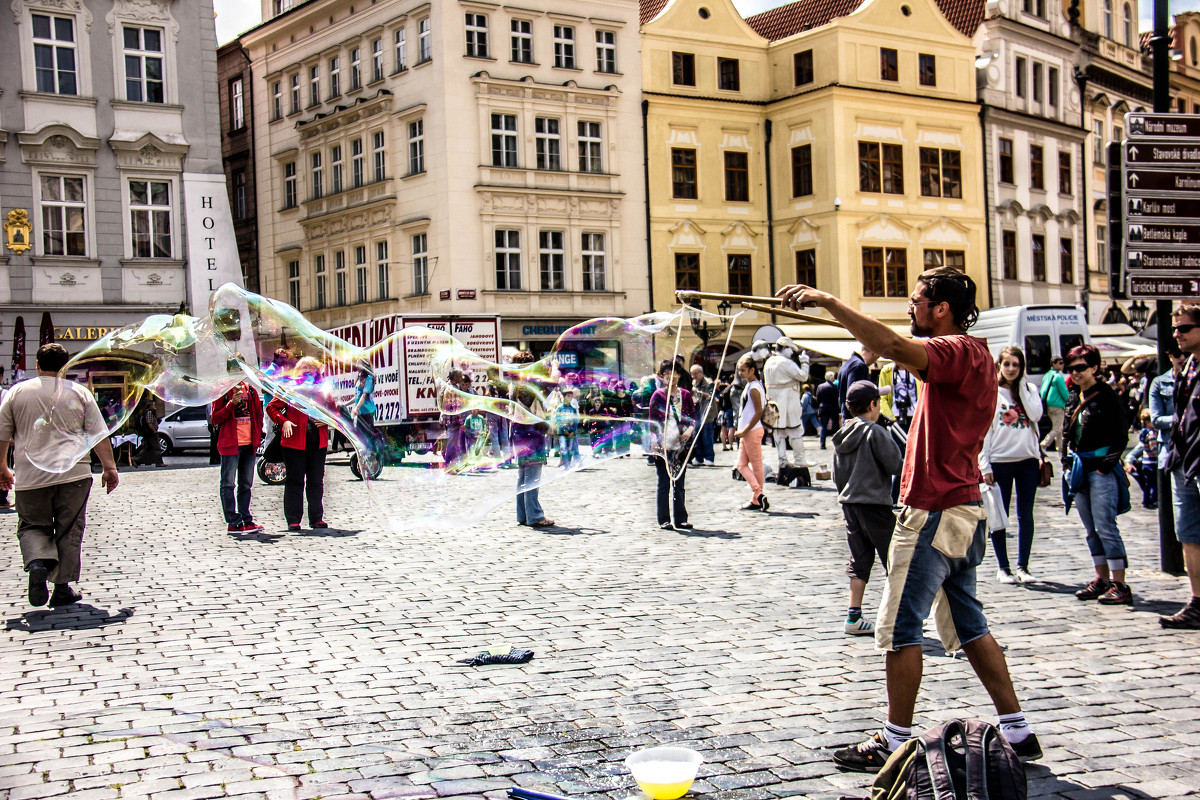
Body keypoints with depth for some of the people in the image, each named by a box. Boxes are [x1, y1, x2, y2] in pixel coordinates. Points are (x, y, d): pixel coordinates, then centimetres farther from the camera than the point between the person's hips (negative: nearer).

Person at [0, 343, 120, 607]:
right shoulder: (79, 392, 6)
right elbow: (98, 435, 2)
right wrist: (109, 466, 4)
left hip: (31, 476, 0)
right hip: (73, 473, 0)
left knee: (32, 526, 13)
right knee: (70, 530, 7)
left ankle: (37, 562, -15)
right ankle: (63, 588, 5)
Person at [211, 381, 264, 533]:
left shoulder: (250, 391, 12)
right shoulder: (222, 391, -3)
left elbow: (258, 414, 19)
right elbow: (215, 418, -7)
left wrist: (257, 437, 8)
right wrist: (231, 404, -19)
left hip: (249, 445, 5)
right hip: (230, 445, -5)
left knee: (246, 484, 11)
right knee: (228, 484, -4)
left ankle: (246, 519, 18)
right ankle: (234, 523, -2)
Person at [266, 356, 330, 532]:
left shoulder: (322, 390, 11)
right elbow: (271, 407, 3)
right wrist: (284, 421, -11)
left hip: (317, 443, 3)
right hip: (295, 442, -3)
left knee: (316, 481, 7)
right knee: (295, 481, 1)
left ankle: (317, 518, 13)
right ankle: (293, 520, 6)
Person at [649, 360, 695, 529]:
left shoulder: (686, 395, 9)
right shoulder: (658, 395, 1)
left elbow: (693, 416, 11)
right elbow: (652, 421, 1)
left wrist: (690, 430, -9)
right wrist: (656, 443, -7)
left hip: (681, 446, 3)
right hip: (663, 446, -3)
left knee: (679, 484, 8)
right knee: (664, 484, 0)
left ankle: (680, 519, 13)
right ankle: (664, 520, 6)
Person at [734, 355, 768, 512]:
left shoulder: (754, 388, -15)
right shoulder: (749, 386, 15)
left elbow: (758, 413, -19)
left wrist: (745, 431, -16)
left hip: (753, 431, -10)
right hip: (746, 432, 10)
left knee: (756, 465, -4)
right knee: (742, 464, 7)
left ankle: (757, 499, -1)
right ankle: (758, 496, 6)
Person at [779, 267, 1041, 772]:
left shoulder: (958, 351, -17)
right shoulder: (971, 355, 13)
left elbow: (893, 347, -35)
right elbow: (909, 357, 28)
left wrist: (826, 300, -32)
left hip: (935, 513, -10)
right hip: (964, 509, 10)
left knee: (899, 627, -1)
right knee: (968, 626, 15)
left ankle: (895, 742, 7)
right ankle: (1016, 732, 19)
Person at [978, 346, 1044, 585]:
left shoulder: (1029, 389, 9)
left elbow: (1036, 415, -10)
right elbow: (984, 431, -1)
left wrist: (1021, 385, -6)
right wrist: (984, 465, -8)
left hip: (1028, 460, 2)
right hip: (999, 461, -2)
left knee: (1026, 515, 5)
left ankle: (1023, 566, 13)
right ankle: (1003, 567, 11)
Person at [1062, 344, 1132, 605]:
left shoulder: (1107, 396, -7)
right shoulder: (1074, 398, 14)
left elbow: (1120, 436, -9)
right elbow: (1067, 433, 21)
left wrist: (1106, 465, -13)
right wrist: (1067, 462, 10)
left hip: (1101, 469, -7)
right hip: (1079, 467, 8)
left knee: (1105, 526, -11)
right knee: (1091, 529, 10)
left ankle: (1119, 584, -8)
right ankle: (1102, 579, 18)